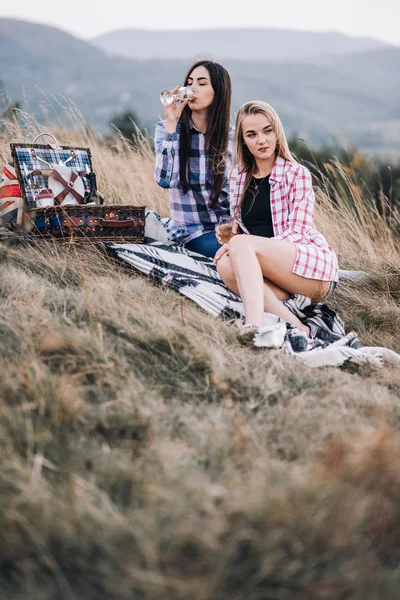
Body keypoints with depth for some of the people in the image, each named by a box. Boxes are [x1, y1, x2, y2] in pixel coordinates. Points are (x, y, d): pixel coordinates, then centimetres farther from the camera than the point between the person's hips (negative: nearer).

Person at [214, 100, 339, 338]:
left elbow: (297, 232, -11)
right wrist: (230, 231, -3)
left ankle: (254, 327, -48)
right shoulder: (238, 175, 12)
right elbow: (238, 224, 23)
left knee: (240, 246, -28)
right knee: (225, 264, -26)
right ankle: (296, 328, -34)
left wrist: (237, 242, -20)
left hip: (315, 265, -5)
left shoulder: (296, 174, -3)